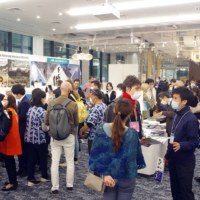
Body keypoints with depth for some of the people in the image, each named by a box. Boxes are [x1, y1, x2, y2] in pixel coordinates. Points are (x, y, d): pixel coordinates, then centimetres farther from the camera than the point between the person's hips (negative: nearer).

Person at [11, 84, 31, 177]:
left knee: (24, 150, 4)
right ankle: (22, 168, 28)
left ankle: (26, 169, 17)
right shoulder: (22, 101, 9)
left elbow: (22, 117, -25)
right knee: (20, 149, 16)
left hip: (23, 130, -9)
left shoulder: (25, 102, -22)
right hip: (21, 129, 9)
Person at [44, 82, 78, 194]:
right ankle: (70, 185, 24)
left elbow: (46, 122, 0)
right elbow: (76, 123, -3)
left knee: (55, 162, 8)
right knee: (70, 162, 13)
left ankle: (55, 188, 16)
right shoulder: (73, 104, -13)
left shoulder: (52, 103, -7)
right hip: (69, 136, -1)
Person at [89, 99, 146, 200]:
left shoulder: (102, 128, -13)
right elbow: (135, 156, -10)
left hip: (107, 176, 2)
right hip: (125, 178, -2)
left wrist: (104, 174, -8)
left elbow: (95, 153, -10)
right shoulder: (131, 134, -20)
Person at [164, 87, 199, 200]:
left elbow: (194, 142, -19)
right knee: (175, 190, 19)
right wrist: (167, 155, 19)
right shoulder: (177, 116, 6)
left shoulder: (191, 119, -19)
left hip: (185, 162, -8)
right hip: (173, 160, 8)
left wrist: (181, 145, -38)